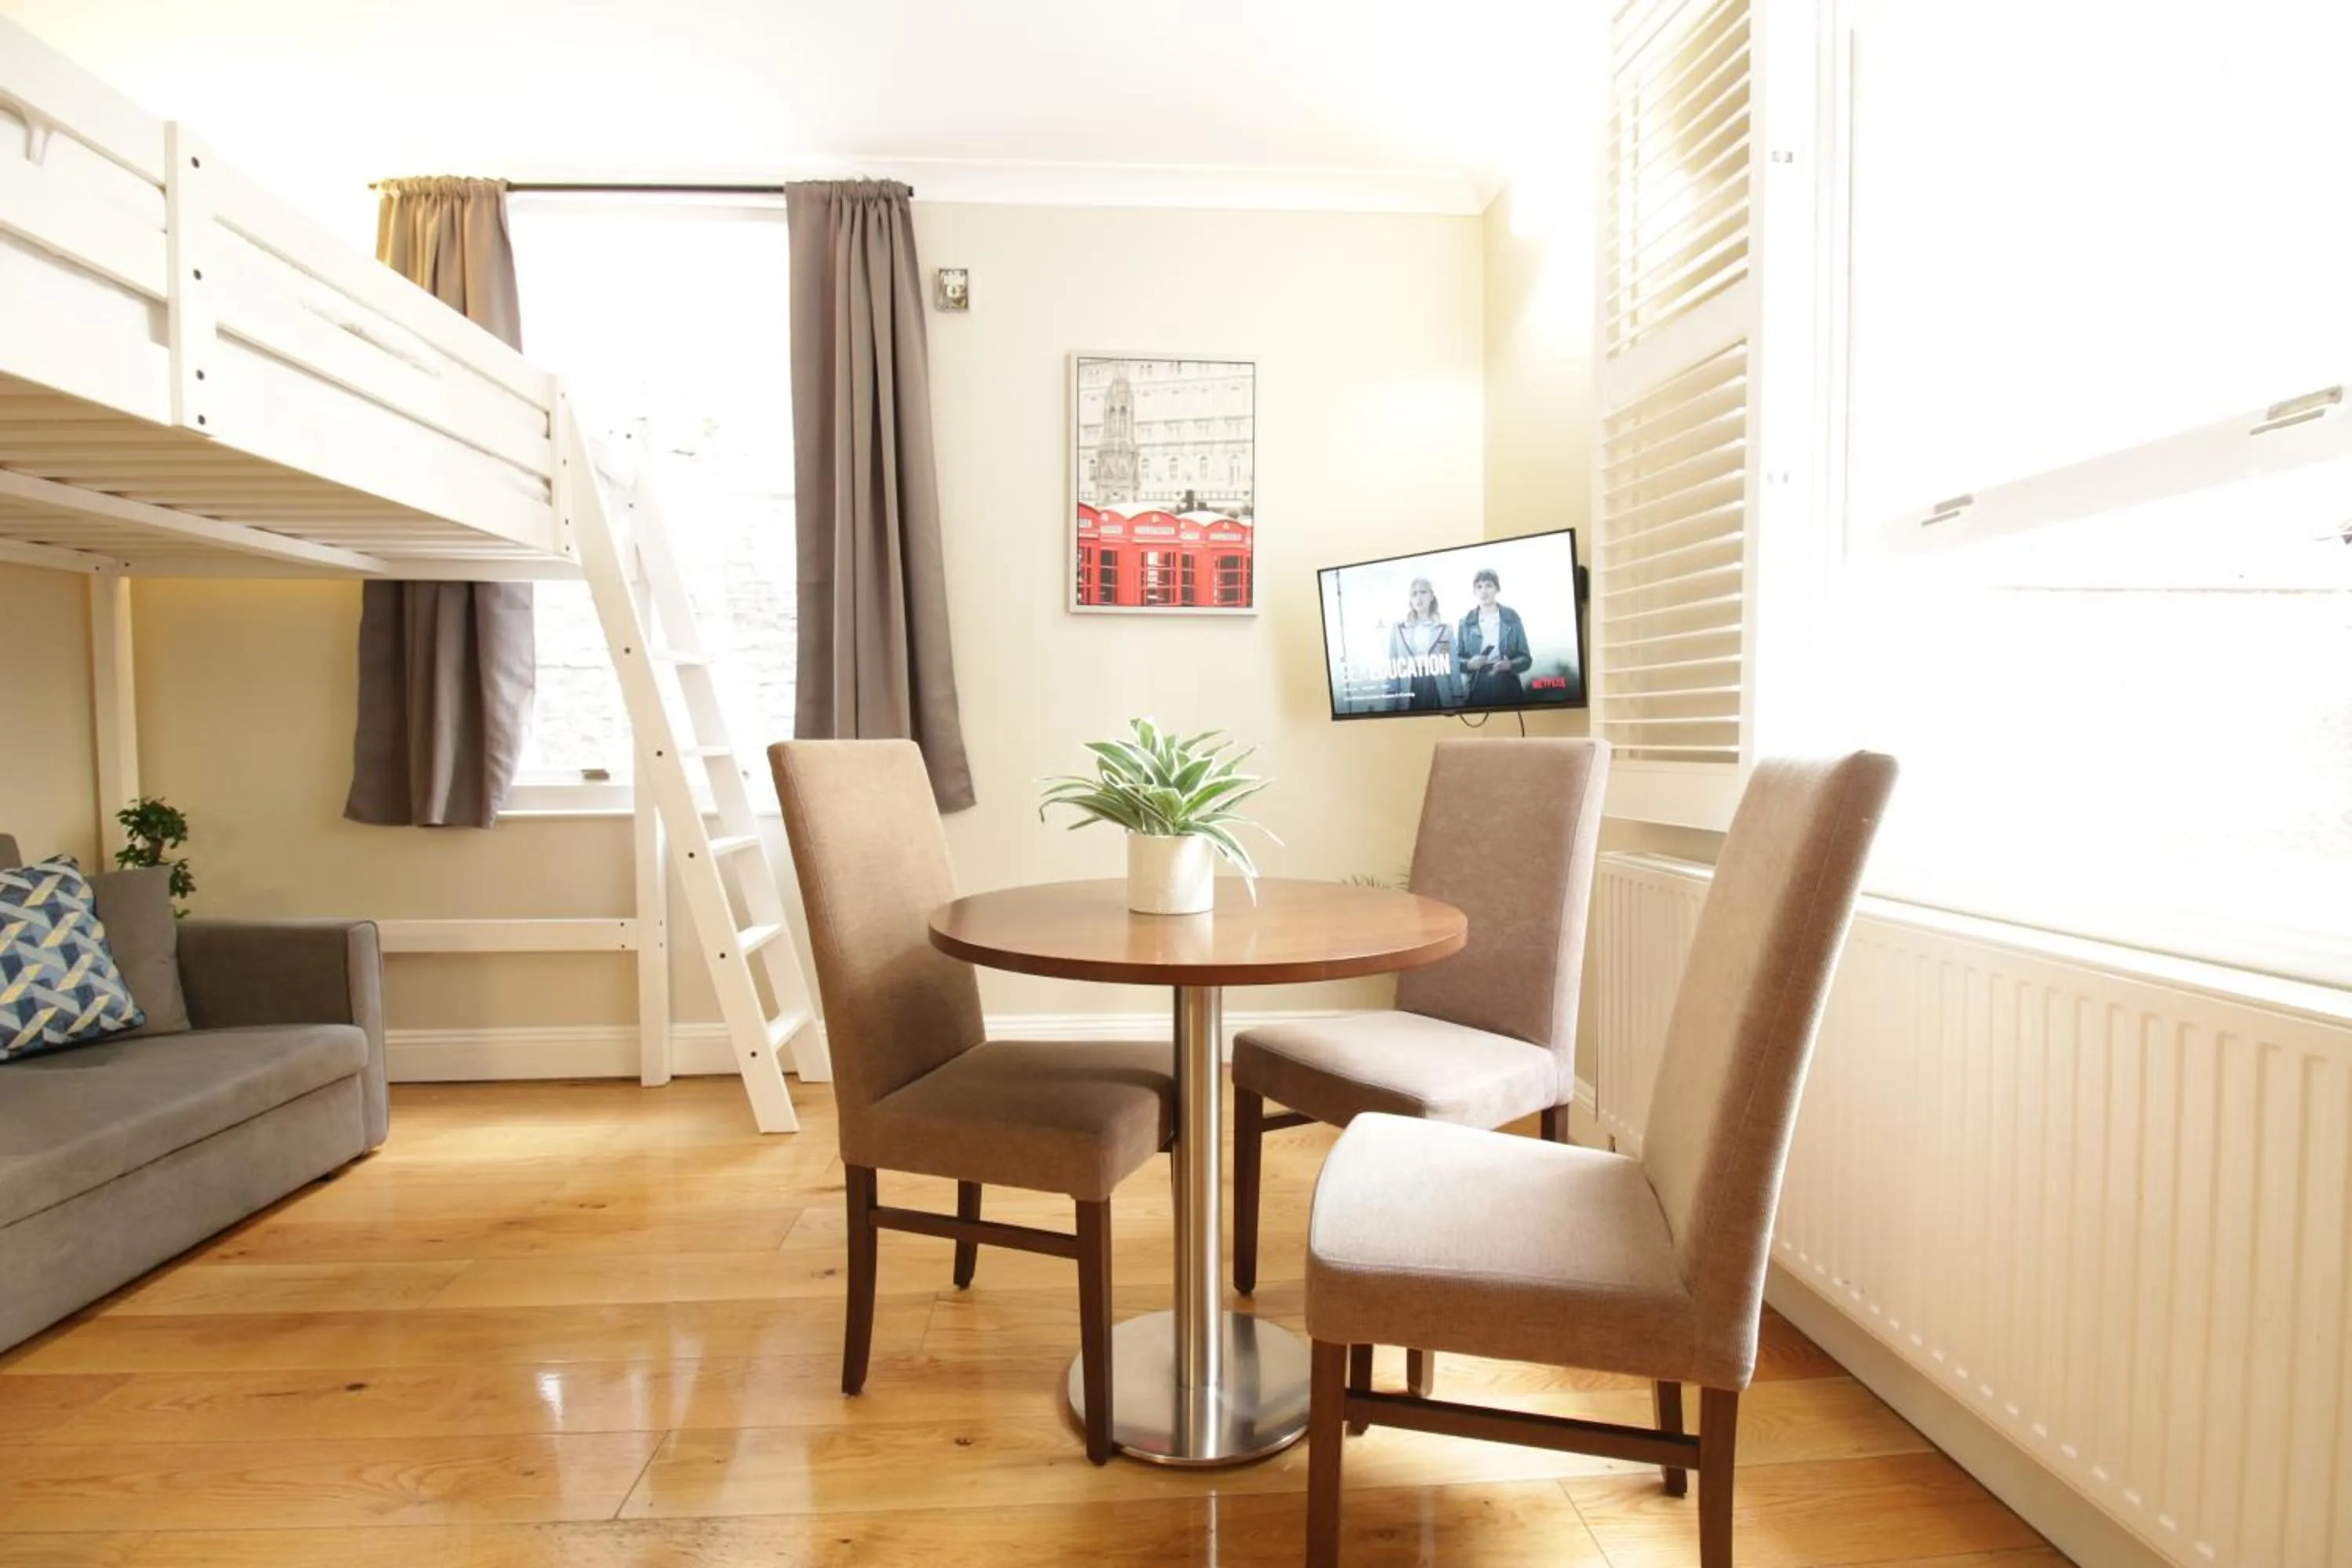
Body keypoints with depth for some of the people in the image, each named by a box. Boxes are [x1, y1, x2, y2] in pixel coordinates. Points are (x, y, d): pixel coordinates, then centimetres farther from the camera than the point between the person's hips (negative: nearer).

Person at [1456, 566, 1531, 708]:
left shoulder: (1512, 617, 2)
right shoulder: (1466, 622, 4)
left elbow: (1526, 657, 3)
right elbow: (1456, 659, 6)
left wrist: (1510, 665, -17)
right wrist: (1469, 664, -14)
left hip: (1508, 690, 0)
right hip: (1477, 691, 0)